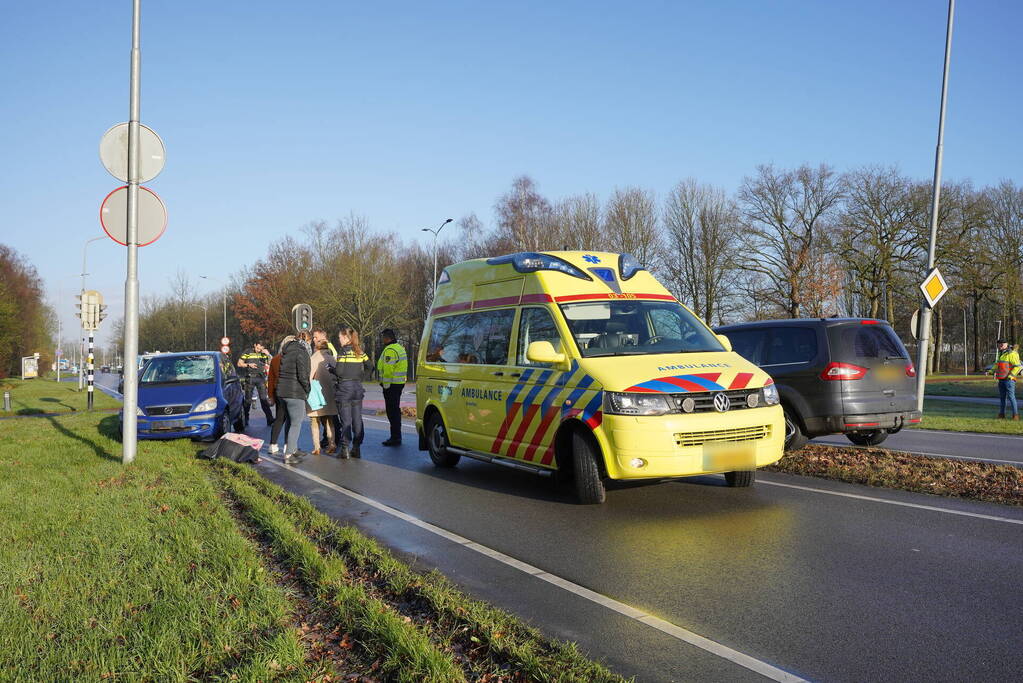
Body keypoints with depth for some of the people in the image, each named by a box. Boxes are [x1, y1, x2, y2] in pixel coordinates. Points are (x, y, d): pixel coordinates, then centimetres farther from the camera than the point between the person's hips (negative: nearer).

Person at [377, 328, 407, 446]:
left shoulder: (390, 350, -15)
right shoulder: (399, 347, 17)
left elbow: (388, 369, -21)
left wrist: (386, 385, -18)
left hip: (392, 384, -10)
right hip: (399, 383, 10)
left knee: (392, 411, -7)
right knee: (395, 410, 16)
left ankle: (395, 438, -6)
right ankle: (397, 436, 23)